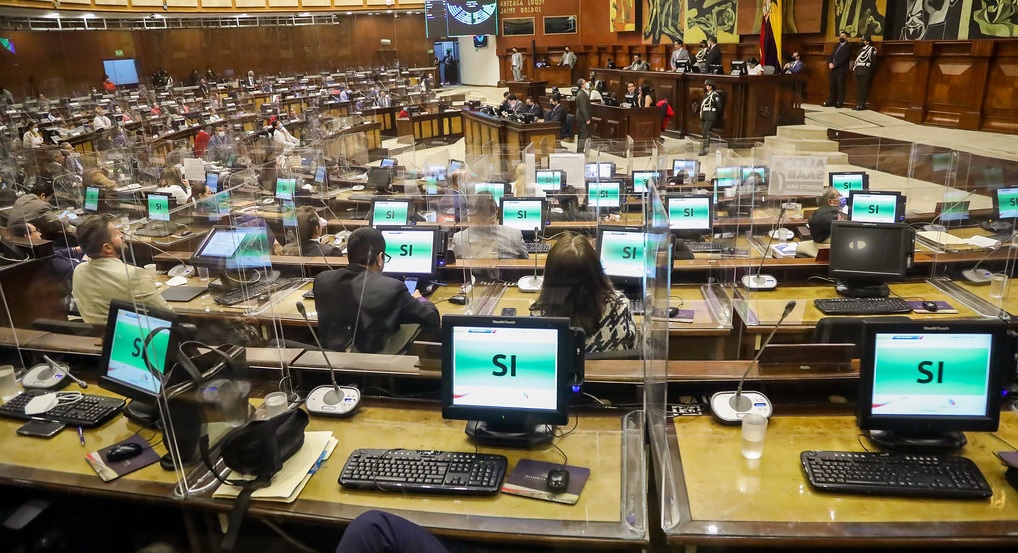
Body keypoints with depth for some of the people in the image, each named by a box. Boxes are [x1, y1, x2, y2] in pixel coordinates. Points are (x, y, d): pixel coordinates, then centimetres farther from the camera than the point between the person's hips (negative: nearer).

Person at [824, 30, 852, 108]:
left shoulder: (847, 47, -5)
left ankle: (840, 102, 0)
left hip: (841, 70, -7)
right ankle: (831, 102, 14)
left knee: (840, 86, -3)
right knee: (831, 86, 8)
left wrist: (834, 65, -18)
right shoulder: (837, 45, 20)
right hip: (833, 69, 7)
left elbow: (843, 59, -15)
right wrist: (830, 63, -4)